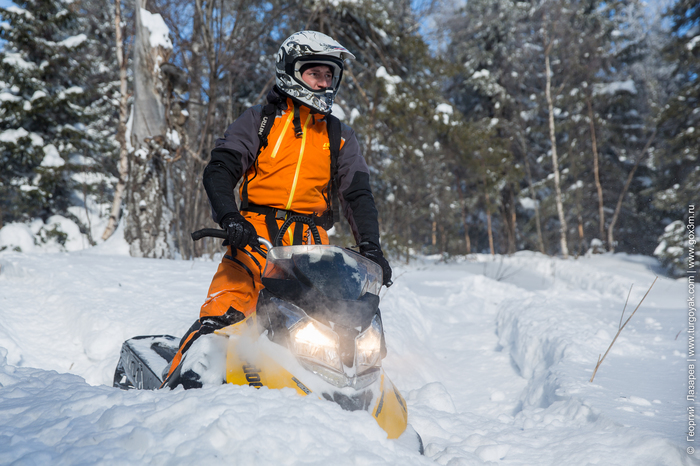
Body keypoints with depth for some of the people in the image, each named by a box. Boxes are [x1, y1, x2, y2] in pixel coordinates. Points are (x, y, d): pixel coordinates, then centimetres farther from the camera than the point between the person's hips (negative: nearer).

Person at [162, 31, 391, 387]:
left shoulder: (341, 137, 16)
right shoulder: (259, 121, 7)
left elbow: (358, 194, 10)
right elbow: (218, 171, -2)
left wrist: (370, 247, -7)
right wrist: (229, 218, -22)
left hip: (311, 242, 3)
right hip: (255, 237, -2)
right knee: (222, 313, -19)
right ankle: (174, 385, -11)